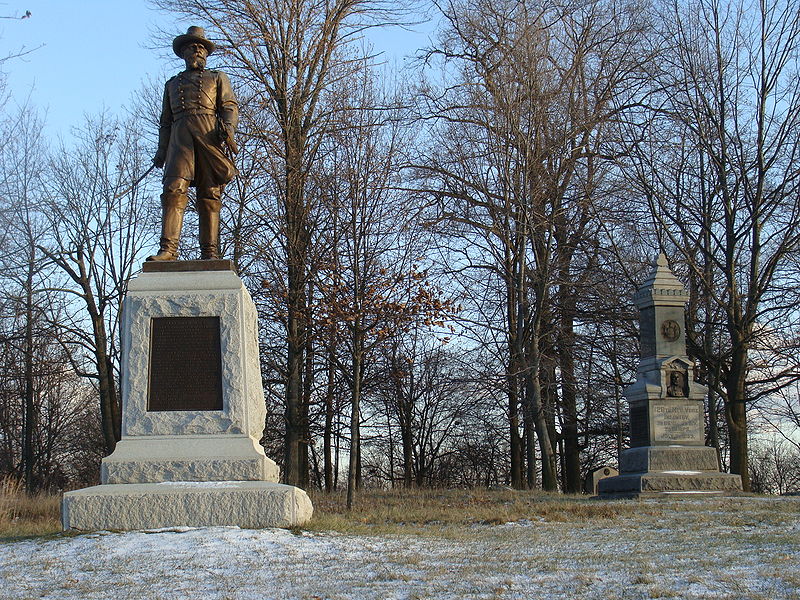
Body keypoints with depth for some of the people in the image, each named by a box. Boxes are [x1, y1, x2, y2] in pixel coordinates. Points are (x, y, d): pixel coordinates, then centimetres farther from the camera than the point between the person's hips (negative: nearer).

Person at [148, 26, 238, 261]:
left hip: (209, 135, -1)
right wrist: (161, 151, 12)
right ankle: (168, 248, -27)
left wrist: (228, 130, -11)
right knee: (174, 189, -17)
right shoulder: (172, 83, 30)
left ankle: (210, 252, -10)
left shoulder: (218, 78, 24)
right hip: (180, 136, 1)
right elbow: (165, 120, 26)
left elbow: (230, 107, 10)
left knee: (210, 195, -7)